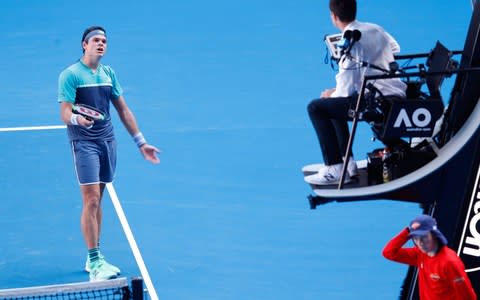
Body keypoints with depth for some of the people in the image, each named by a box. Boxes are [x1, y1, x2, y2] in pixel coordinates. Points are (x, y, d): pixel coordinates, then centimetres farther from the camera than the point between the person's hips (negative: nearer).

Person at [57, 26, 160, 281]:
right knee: (91, 201, -11)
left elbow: (123, 110, 17)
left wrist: (141, 142, 15)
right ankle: (95, 263, -10)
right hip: (84, 143, -6)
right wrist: (76, 119, -37)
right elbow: (65, 113, -13)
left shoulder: (108, 73, 13)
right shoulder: (70, 75, -6)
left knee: (97, 201, 9)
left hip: (108, 141, 6)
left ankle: (93, 259, 15)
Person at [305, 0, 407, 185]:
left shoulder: (349, 43, -13)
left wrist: (331, 94, 9)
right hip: (398, 96, 9)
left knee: (316, 108, -2)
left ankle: (335, 169, -5)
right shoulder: (375, 29, 12)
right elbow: (395, 48, 34)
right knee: (335, 105, 28)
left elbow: (346, 90, -14)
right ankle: (347, 163, 24)